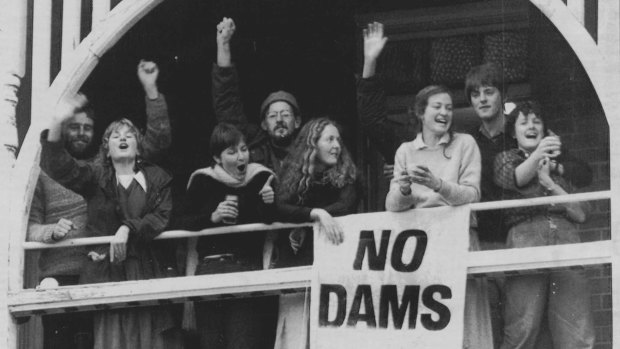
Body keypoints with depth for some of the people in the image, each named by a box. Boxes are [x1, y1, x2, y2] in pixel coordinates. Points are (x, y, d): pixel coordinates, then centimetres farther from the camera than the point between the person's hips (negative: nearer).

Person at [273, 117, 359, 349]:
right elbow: (281, 209, -8)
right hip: (295, 264, 0)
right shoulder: (292, 175, 9)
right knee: (295, 330, -11)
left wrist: (304, 227, -16)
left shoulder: (346, 176, 9)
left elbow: (345, 207, -9)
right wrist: (317, 214, -24)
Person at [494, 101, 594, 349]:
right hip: (525, 238, -2)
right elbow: (513, 179, -6)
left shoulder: (559, 165, 25)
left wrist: (549, 182, 2)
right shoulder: (507, 158, 20)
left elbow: (580, 214, 14)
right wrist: (537, 155, -25)